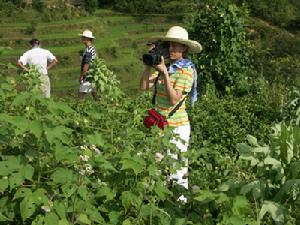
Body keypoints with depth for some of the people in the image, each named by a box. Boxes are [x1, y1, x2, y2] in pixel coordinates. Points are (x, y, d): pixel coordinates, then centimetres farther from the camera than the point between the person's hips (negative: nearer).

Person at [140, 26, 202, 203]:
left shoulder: (187, 71, -12)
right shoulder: (164, 65, 6)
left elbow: (174, 99, -21)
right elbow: (144, 86, 0)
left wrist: (165, 73, -22)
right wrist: (150, 64, -6)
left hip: (177, 127, -6)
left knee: (177, 168, 0)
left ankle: (181, 201, 14)